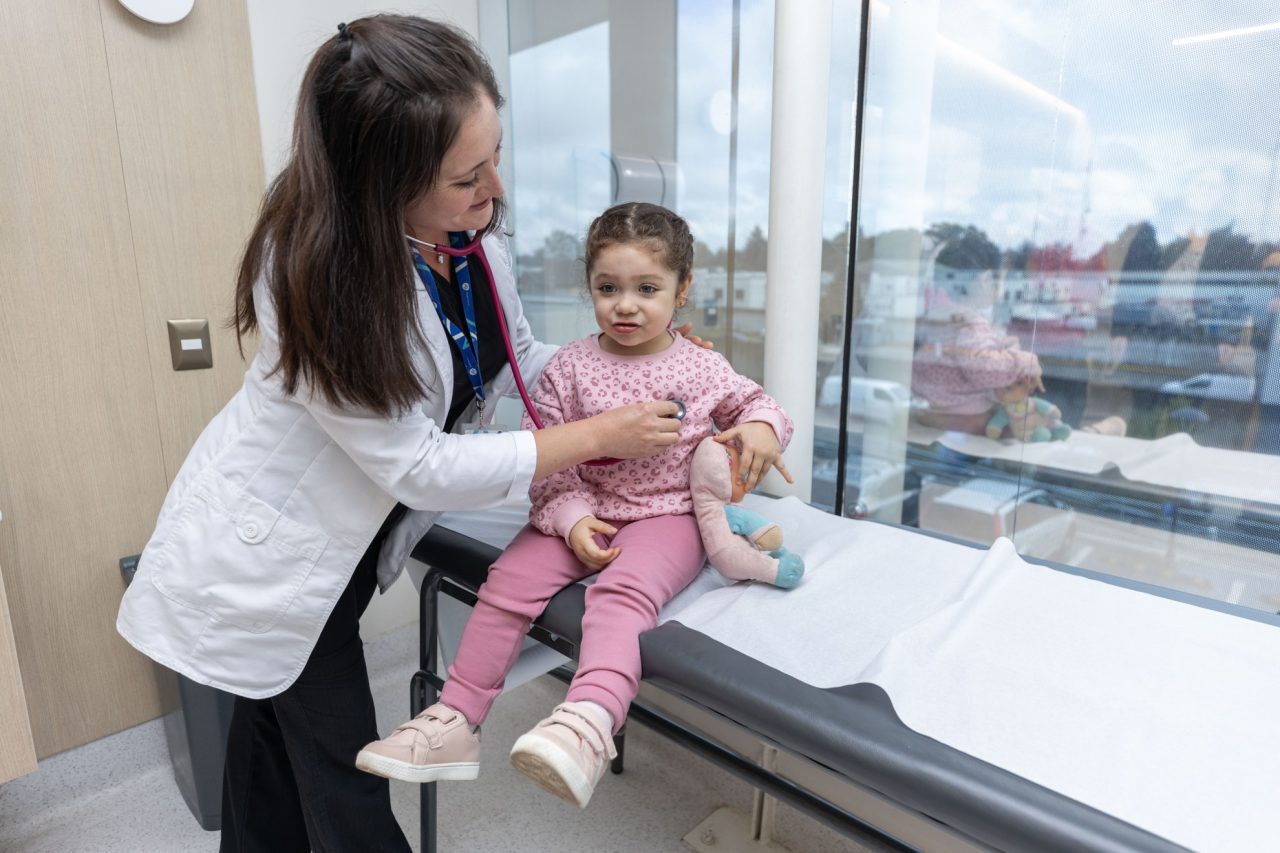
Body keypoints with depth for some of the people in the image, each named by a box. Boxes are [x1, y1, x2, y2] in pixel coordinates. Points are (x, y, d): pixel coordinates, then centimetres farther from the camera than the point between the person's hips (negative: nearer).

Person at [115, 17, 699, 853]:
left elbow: (520, 359, 3)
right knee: (344, 777, 7)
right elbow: (420, 466, -29)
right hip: (270, 554, -6)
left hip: (352, 537, 6)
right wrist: (598, 438, -25)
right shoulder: (311, 274, -32)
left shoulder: (471, 226, -12)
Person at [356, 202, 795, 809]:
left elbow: (753, 402, 17)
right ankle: (455, 721, -4)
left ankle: (589, 720, -46)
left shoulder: (702, 368, 2)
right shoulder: (569, 368, 0)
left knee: (620, 592, -31)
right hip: (584, 513, 3)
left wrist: (762, 426, -8)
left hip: (667, 515, -2)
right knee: (509, 580, -14)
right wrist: (571, 517, -14)